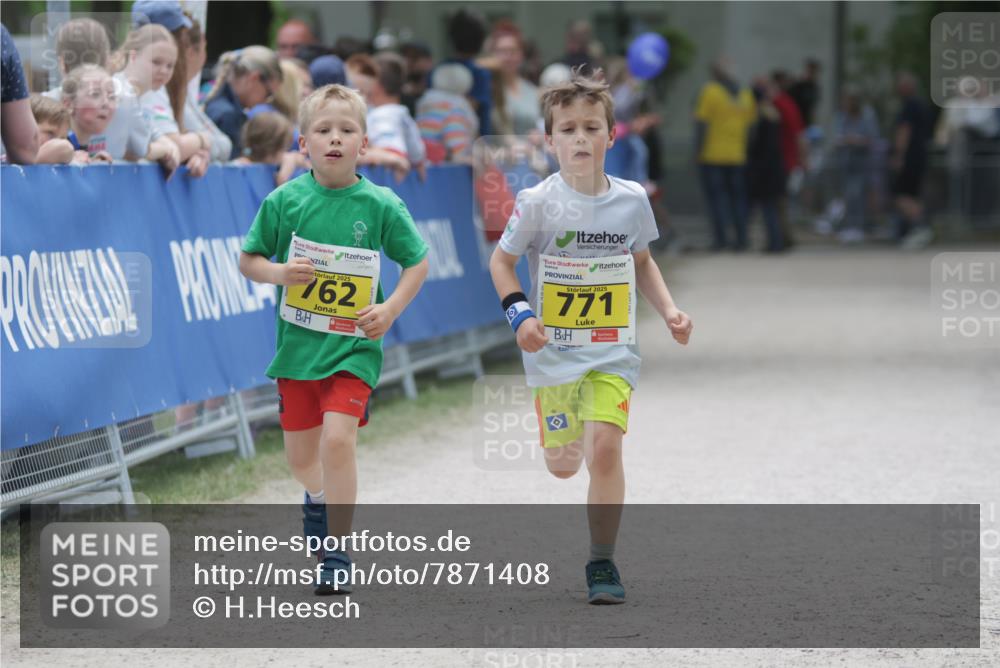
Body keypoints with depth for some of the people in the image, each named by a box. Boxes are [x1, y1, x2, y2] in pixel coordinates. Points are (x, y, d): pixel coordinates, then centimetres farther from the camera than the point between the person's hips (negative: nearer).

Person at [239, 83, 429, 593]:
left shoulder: (381, 205, -6)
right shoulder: (284, 201, -4)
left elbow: (416, 262, 5)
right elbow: (248, 260, 6)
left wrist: (391, 308, -10)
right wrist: (278, 273, -15)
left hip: (354, 344, -3)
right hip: (297, 341, 3)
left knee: (338, 440, -19)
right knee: (300, 455, 14)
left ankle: (337, 555, -7)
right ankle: (320, 496, 51)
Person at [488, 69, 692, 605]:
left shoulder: (632, 200, -2)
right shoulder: (538, 203, -10)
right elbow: (501, 261, 0)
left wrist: (668, 310, 1)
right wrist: (520, 315, -15)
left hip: (613, 348, 1)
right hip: (552, 351, -1)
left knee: (606, 447, -17)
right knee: (563, 465, 7)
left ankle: (602, 563, -4)